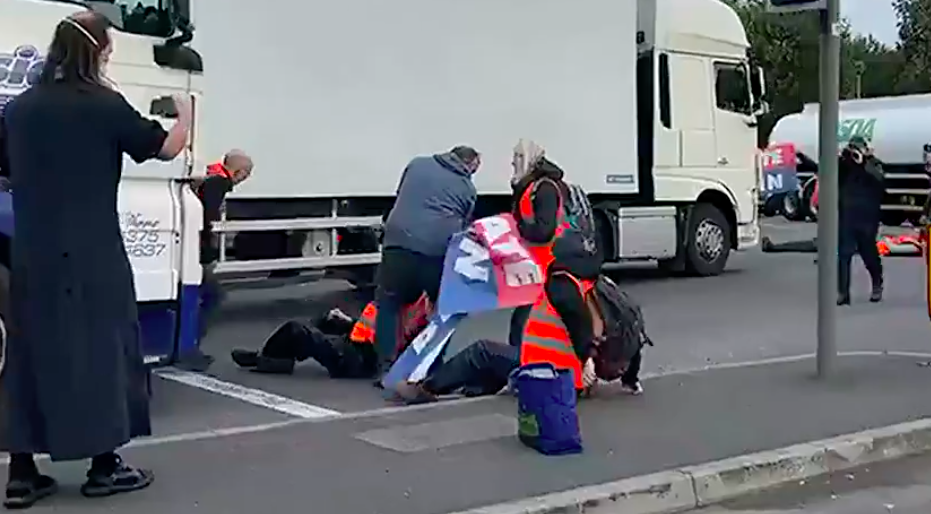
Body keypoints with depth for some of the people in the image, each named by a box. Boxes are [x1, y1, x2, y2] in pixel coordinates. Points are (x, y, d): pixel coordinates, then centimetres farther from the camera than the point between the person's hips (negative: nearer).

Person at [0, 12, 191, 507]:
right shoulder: (103, 105, -9)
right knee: (99, 345, 6)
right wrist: (185, 116, 18)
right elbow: (165, 148, 0)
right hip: (91, 254, -4)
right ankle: (104, 466, 13)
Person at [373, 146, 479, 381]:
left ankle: (386, 368, 2)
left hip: (400, 242, 0)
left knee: (388, 306, 11)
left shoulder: (417, 164, 19)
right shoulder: (468, 188, 17)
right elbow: (464, 226, 17)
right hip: (440, 250, 0)